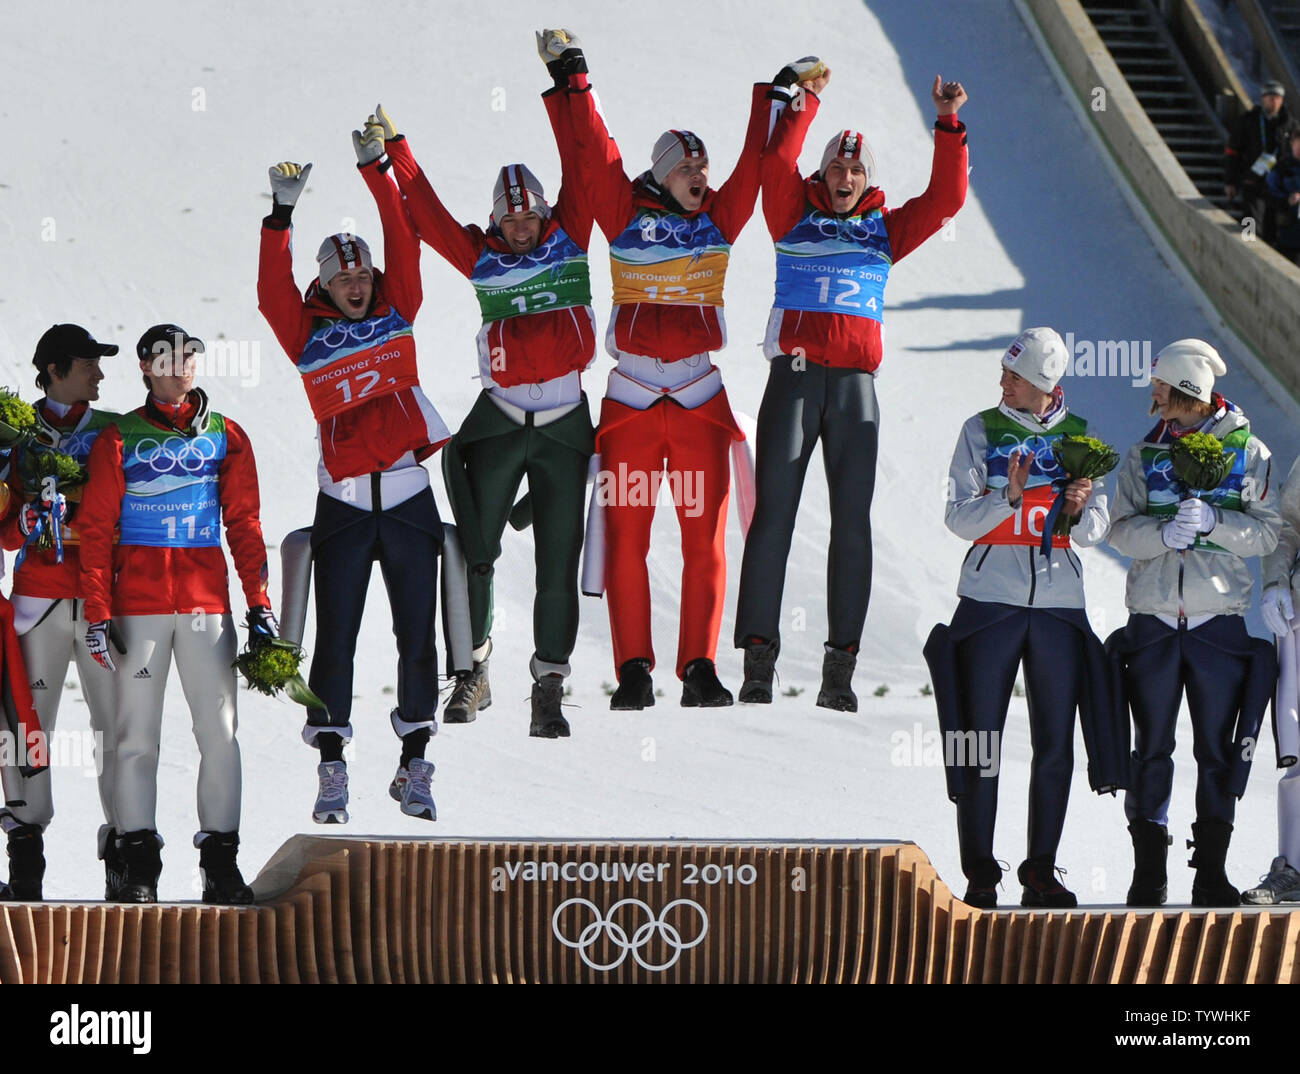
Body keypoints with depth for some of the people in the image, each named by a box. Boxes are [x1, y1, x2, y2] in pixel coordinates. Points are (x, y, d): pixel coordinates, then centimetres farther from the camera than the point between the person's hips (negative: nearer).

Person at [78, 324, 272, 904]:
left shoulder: (225, 437, 12)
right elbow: (96, 531, 4)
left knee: (219, 731, -4)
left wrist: (259, 604, 3)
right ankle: (139, 863, 0)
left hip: (207, 602, 1)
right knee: (137, 734, -2)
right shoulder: (118, 440, 6)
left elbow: (244, 525, 12)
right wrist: (97, 613, -5)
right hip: (138, 605, -1)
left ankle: (220, 857, 0)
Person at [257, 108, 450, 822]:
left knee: (417, 635, 3)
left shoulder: (396, 312, 10)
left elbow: (403, 243, 1)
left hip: (407, 494, 1)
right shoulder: (308, 334, 6)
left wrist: (375, 168, -7)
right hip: (343, 502, -1)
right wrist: (282, 214, -17)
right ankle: (331, 770, 2)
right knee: (335, 639, -2)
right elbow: (272, 293, -9)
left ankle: (414, 765, 10)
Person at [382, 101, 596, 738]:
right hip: (499, 420, 1)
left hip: (564, 420, -1)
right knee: (473, 553, 1)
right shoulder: (480, 256, 4)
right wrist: (392, 149, -5)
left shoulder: (568, 237, 4)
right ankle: (471, 670, 16)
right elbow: (422, 211, 2)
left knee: (558, 561, -1)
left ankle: (549, 684, 6)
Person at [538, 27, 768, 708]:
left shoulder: (718, 218, 10)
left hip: (701, 402, 1)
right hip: (630, 401, -1)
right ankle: (634, 671, 1)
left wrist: (777, 94, 10)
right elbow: (593, 153, 1)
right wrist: (572, 80, -1)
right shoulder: (626, 213, 5)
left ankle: (700, 670, 0)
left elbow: (758, 161, 11)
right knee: (626, 536, -3)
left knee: (706, 538, -2)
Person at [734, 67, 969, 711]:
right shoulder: (795, 216, 11)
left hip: (855, 384, 2)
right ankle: (758, 662, -7)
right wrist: (804, 102, -8)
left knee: (853, 519, -2)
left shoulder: (885, 229, 16)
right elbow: (777, 163, -4)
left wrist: (948, 126, 0)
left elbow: (945, 199, 8)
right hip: (794, 375, -2)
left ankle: (840, 668, -2)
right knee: (774, 512, -7)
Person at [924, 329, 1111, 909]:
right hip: (990, 600, -2)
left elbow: (1096, 530, 5)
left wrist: (1080, 509, -16)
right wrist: (1009, 497, -22)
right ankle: (979, 872, 3)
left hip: (1059, 602, 2)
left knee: (1055, 745, 1)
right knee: (980, 743, -2)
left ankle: (1041, 871, 9)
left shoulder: (1077, 435, 7)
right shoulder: (982, 430, 3)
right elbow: (959, 518, -6)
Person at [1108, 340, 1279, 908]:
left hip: (1221, 620, -2)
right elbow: (1121, 529, 2)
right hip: (1153, 620, 2)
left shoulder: (1248, 451, 4)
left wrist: (1213, 522, -17)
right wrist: (1166, 532, -17)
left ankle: (1211, 871, 6)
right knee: (1151, 749, 1)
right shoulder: (1145, 454, 11)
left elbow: (1267, 533, -2)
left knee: (1218, 750, 0)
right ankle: (1148, 871, 6)